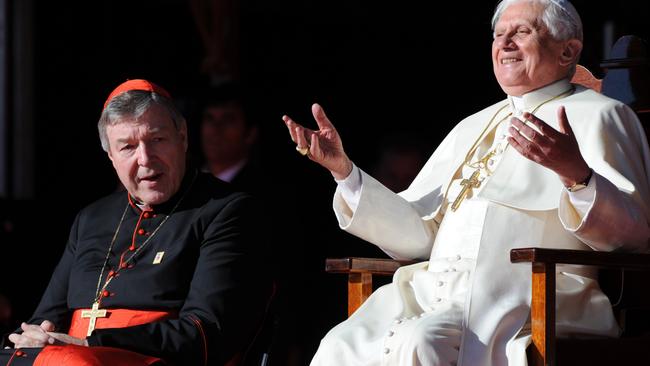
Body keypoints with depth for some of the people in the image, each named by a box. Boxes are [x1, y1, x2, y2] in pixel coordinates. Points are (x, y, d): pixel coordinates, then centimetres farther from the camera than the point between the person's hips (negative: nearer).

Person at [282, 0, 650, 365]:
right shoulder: (472, 129, 27)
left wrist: (576, 175, -26)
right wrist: (343, 170, 12)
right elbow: (416, 233, 22)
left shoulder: (596, 117, 5)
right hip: (435, 293, 6)